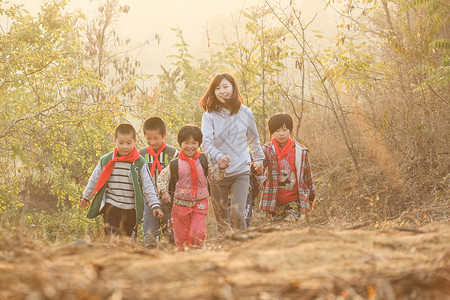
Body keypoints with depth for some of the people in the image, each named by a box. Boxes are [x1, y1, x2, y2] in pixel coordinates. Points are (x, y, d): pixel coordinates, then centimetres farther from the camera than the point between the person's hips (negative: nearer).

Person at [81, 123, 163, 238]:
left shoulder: (140, 163, -2)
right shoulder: (106, 161, 2)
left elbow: (148, 186, -3)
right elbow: (94, 180, 17)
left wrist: (155, 205, -14)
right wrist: (86, 197, 29)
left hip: (131, 210, 0)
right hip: (111, 207, 0)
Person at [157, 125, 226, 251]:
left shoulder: (205, 160, 0)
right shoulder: (175, 164, -4)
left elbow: (214, 176, 6)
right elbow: (162, 177, 5)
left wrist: (222, 168, -12)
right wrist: (164, 192, -9)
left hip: (200, 204, 0)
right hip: (180, 204, 0)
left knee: (198, 233, -15)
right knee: (181, 235, 9)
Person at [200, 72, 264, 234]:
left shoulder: (245, 113, 4)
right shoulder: (209, 116, -3)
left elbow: (253, 140, 19)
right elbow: (206, 142, -15)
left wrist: (259, 159, 28)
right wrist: (218, 156, -34)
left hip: (240, 172, 0)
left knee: (238, 214, -17)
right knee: (222, 220, 5)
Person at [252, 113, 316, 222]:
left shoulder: (300, 151, 2)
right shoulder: (267, 150, 0)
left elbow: (307, 174, 12)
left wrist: (311, 197, 19)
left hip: (294, 200, -1)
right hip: (275, 201, 1)